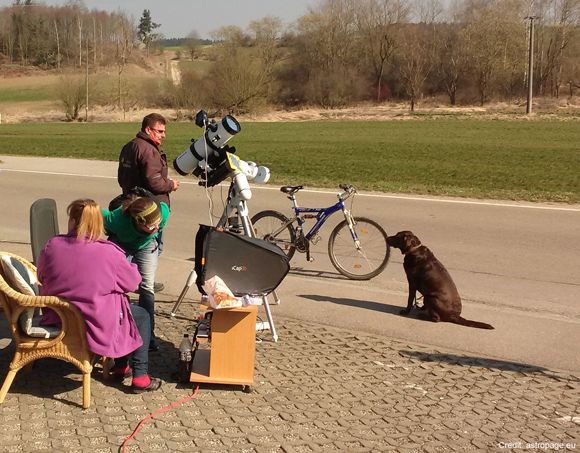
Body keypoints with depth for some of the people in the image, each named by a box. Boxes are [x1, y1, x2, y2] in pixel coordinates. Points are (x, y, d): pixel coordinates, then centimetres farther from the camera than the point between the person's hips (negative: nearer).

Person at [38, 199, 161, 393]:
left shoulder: (52, 246, -8)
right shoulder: (108, 253, -19)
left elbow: (41, 277, 9)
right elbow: (132, 282, -6)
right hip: (97, 324, -6)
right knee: (142, 316, 20)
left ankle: (120, 366, 39)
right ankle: (140, 377, 14)